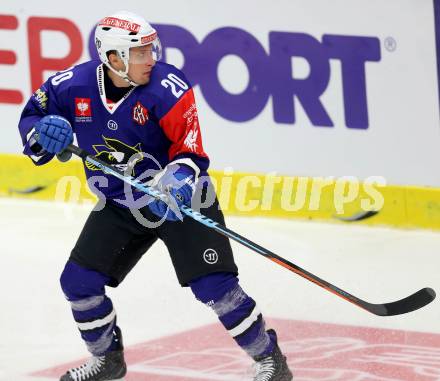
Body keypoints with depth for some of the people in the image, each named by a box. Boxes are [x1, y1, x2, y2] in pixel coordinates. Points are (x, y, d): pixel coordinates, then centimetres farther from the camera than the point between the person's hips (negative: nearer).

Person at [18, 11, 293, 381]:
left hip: (179, 198, -4)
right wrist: (44, 132, -22)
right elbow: (32, 115, 2)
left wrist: (180, 177, -41)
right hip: (119, 206, 4)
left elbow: (190, 150, -20)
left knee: (214, 285, -14)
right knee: (78, 280, 1)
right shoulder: (75, 84, -13)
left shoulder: (167, 87, -23)